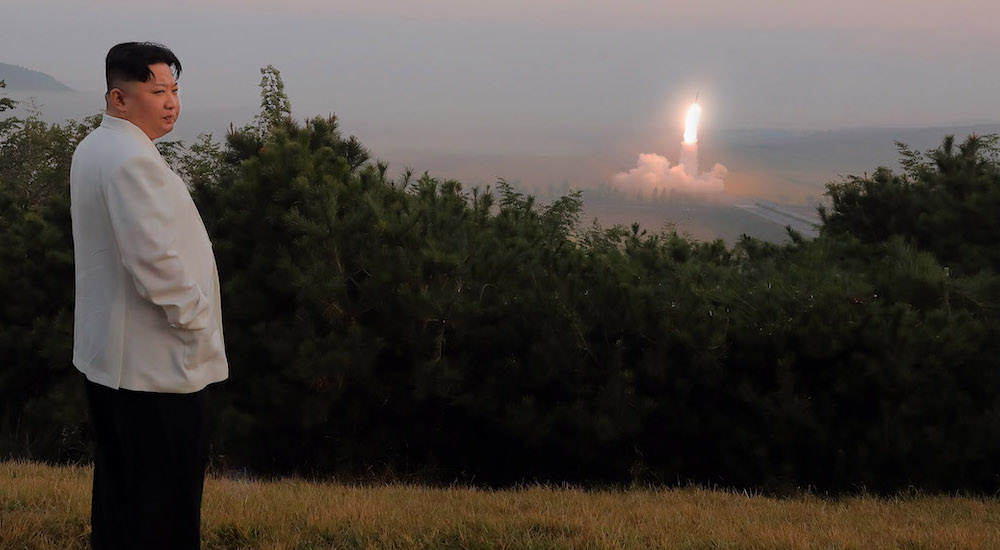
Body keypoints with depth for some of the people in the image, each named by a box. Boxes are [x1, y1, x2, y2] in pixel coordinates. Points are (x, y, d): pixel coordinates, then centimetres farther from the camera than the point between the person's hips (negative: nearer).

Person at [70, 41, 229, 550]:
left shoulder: (91, 150, 12)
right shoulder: (132, 159, -20)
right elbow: (157, 261, -26)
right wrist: (195, 322, -12)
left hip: (105, 356, 10)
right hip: (157, 365, -10)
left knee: (117, 496, 18)